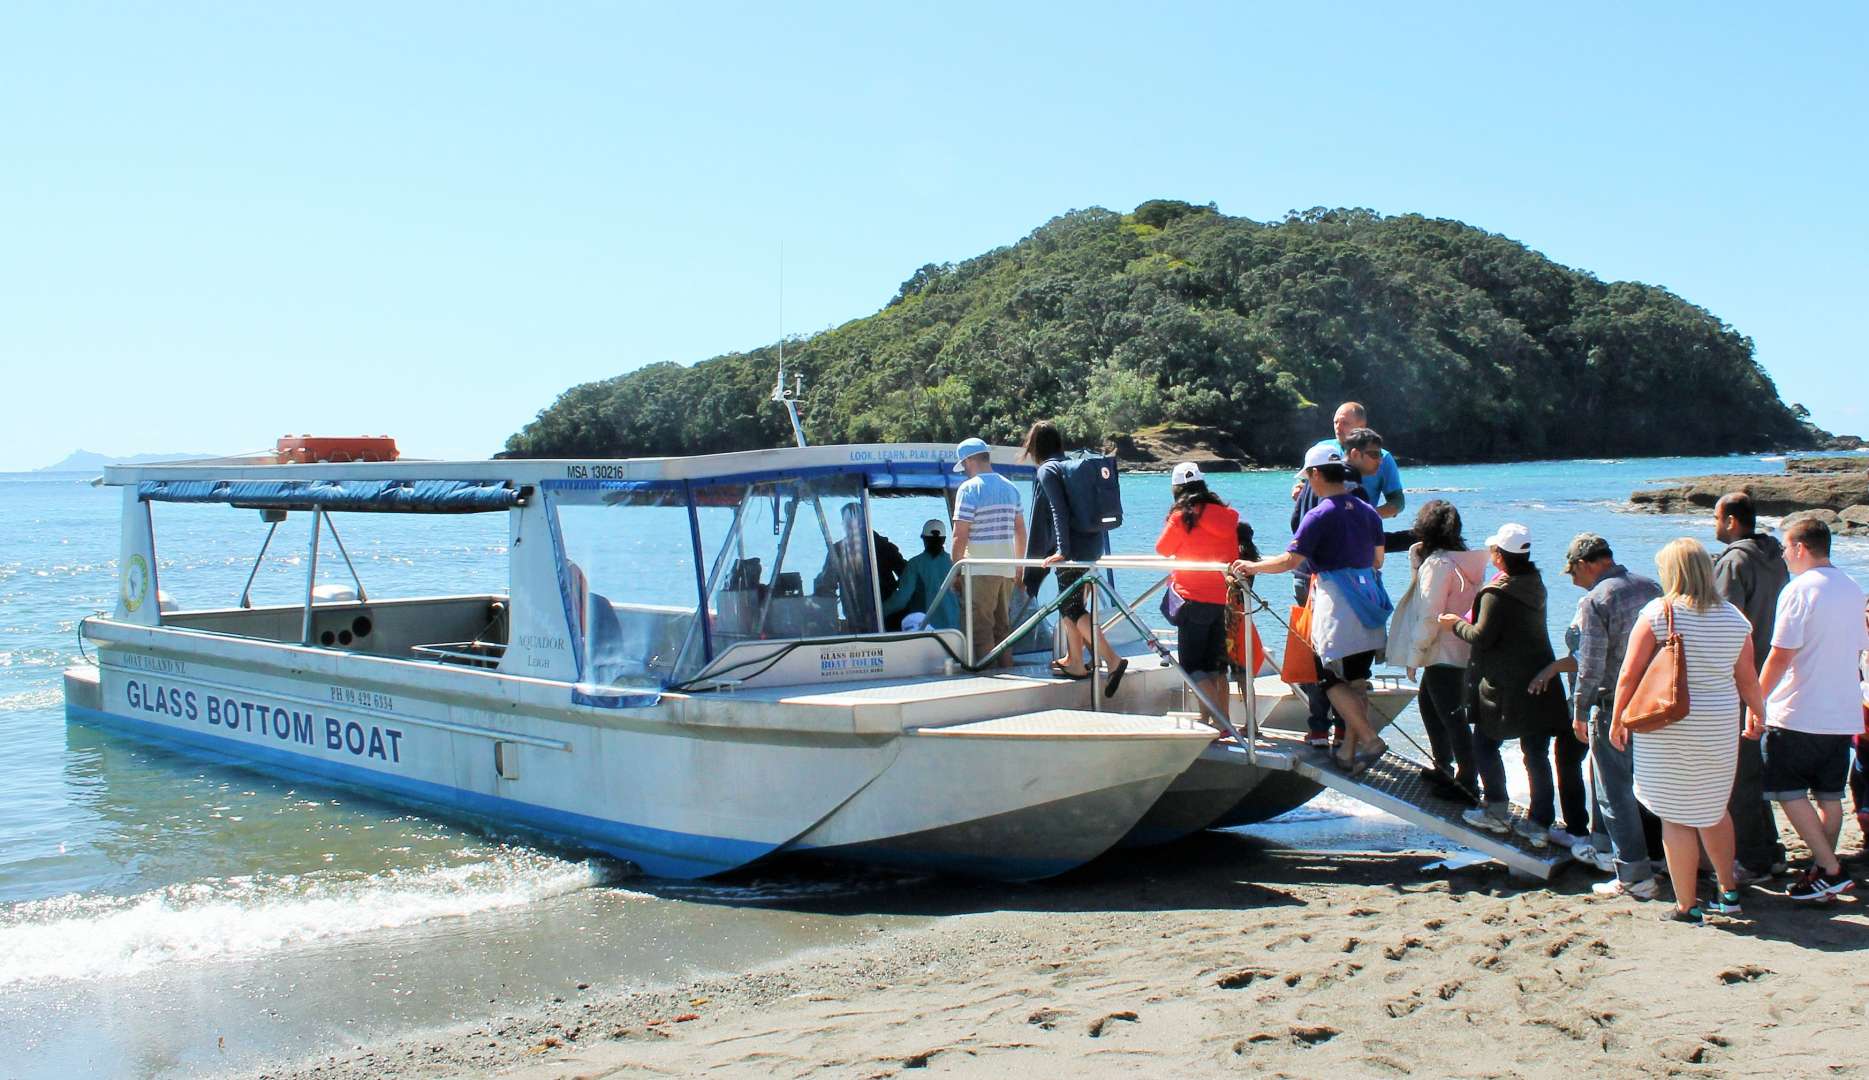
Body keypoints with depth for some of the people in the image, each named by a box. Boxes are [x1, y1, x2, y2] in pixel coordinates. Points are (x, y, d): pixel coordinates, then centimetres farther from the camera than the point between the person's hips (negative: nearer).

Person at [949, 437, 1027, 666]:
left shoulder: (969, 488, -10)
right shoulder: (1010, 487, 12)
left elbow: (960, 535, -14)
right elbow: (1020, 531, 17)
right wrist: (1018, 565, 23)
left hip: (979, 570, -6)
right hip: (1007, 568, 7)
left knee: (981, 627, -1)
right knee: (1004, 625, 14)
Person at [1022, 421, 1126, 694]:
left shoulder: (1047, 471, -8)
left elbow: (1059, 511, -19)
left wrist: (1062, 550, -21)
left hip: (1072, 550, -9)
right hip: (1092, 545, 9)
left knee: (1072, 609, -7)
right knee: (1069, 604, 17)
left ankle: (1113, 660, -17)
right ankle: (1073, 661, 24)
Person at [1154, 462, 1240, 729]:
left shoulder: (1182, 516, -8)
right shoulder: (1226, 515, 6)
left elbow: (1163, 549, 5)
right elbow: (1234, 555, 14)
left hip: (1194, 598, -6)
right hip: (1223, 598, 6)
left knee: (1193, 666, -2)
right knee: (1216, 665, 15)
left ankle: (1216, 721, -14)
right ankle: (1223, 721, 15)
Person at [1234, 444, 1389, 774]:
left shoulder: (1319, 515, -11)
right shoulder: (1369, 512, 10)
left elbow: (1290, 560, -13)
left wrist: (1252, 566, 0)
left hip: (1335, 604, -7)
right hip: (1368, 605, 7)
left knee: (1332, 680, 1)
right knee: (1357, 681, 10)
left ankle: (1370, 739, -9)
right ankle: (1349, 752, 15)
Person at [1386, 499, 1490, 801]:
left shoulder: (1437, 563, -19)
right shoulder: (1460, 559, 9)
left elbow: (1429, 616, -20)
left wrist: (1415, 656, -13)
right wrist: (1416, 555, 3)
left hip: (1444, 653, -10)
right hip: (1462, 651, 10)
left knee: (1451, 716, -4)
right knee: (1428, 702, 25)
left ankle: (1468, 783, -1)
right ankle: (1443, 767, 35)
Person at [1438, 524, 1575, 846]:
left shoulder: (1497, 593, -16)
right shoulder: (1534, 584, 9)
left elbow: (1482, 638, -16)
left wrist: (1457, 624, 3)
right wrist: (1468, 622, 21)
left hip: (1505, 686, -7)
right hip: (1539, 682, 7)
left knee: (1485, 743, 10)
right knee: (1536, 751, 8)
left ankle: (1497, 811, 13)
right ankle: (1540, 823, 10)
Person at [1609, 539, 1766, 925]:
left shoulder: (1658, 612, -11)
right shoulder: (1734, 618, 2)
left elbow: (1629, 675, -9)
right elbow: (1748, 679, 11)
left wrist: (1617, 720, 3)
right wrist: (1756, 714, 29)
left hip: (1668, 728, -5)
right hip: (1719, 726, 5)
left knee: (1676, 817, 2)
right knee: (1713, 808, 22)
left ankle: (1686, 908, 6)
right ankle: (1728, 892, 30)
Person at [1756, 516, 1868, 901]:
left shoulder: (1799, 590, -14)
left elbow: (1780, 656, -17)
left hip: (1798, 714, -8)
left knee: (1789, 793, -1)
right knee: (1829, 795, 12)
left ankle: (1830, 870, -5)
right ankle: (1824, 870, 16)